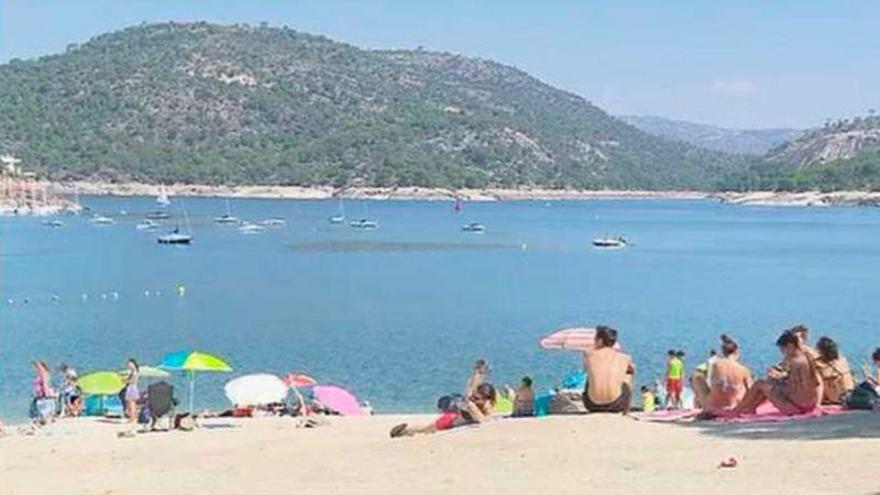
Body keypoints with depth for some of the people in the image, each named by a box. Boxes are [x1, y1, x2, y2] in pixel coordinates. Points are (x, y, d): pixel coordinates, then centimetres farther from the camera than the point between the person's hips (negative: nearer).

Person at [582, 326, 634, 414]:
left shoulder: (589, 354, 5)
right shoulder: (623, 357, 5)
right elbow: (632, 370, 30)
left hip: (593, 405, 1)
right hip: (615, 405, -1)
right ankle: (626, 412, 36)